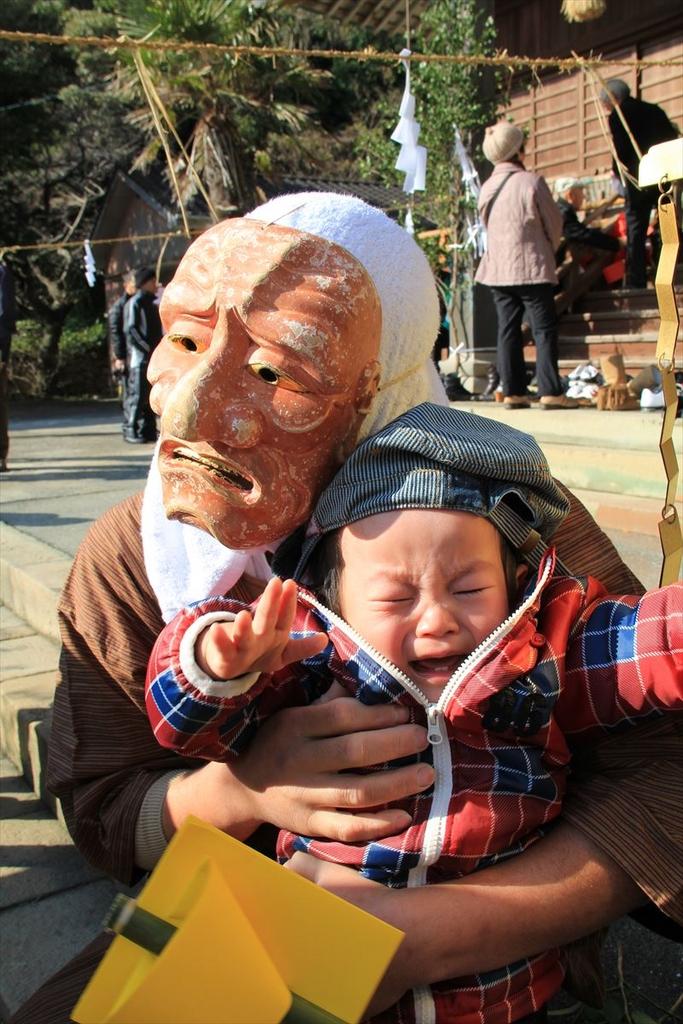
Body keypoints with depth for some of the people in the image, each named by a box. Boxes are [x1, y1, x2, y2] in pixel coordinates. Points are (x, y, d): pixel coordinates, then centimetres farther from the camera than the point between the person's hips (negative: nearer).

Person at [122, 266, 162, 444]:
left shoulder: (152, 304, 21)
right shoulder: (134, 303, -5)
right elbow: (130, 329, -13)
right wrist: (148, 348, -17)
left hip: (153, 357, 8)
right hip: (139, 356, -8)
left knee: (151, 395, 10)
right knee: (137, 394, -8)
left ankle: (148, 430, 16)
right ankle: (131, 431, -4)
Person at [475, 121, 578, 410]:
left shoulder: (487, 187, 7)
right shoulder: (531, 181, -10)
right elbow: (554, 223, -3)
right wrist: (548, 251, 16)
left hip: (496, 269, 6)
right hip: (531, 267, -5)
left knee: (508, 329, 7)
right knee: (544, 329, -3)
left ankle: (513, 391, 7)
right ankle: (550, 390, -7)